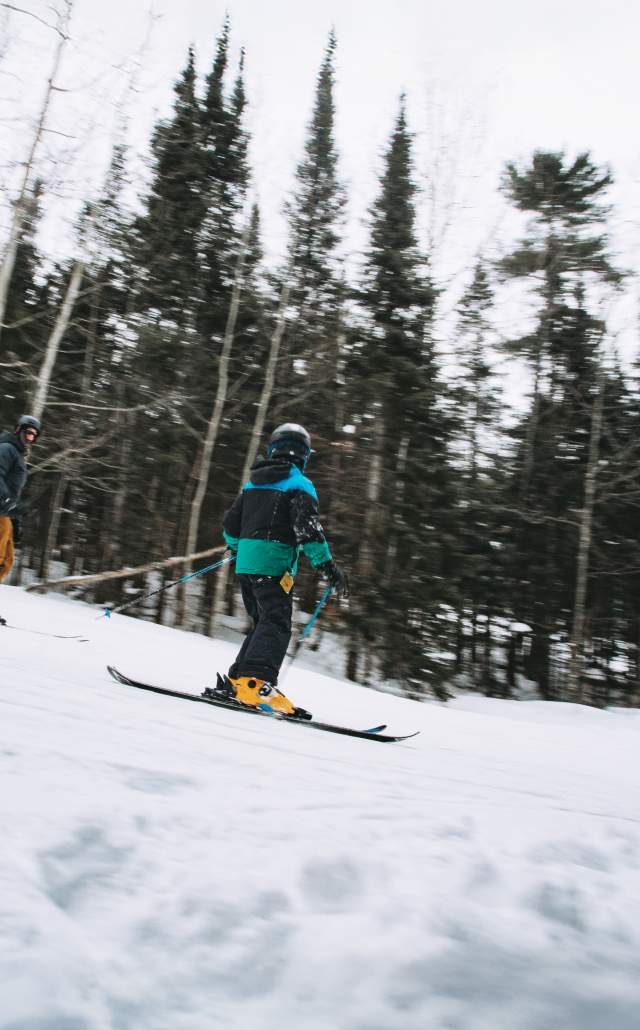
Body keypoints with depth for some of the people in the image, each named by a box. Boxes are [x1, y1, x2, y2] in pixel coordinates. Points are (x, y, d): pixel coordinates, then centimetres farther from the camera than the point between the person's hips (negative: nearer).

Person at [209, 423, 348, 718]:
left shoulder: (253, 483, 19)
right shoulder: (299, 484, -2)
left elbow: (230, 524, 22)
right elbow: (307, 528, -15)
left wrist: (237, 549, 40)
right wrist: (328, 566, -13)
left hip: (246, 562, 7)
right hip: (273, 564, -7)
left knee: (262, 623, 15)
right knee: (276, 625, -12)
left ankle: (236, 681, 9)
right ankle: (256, 683, -29)